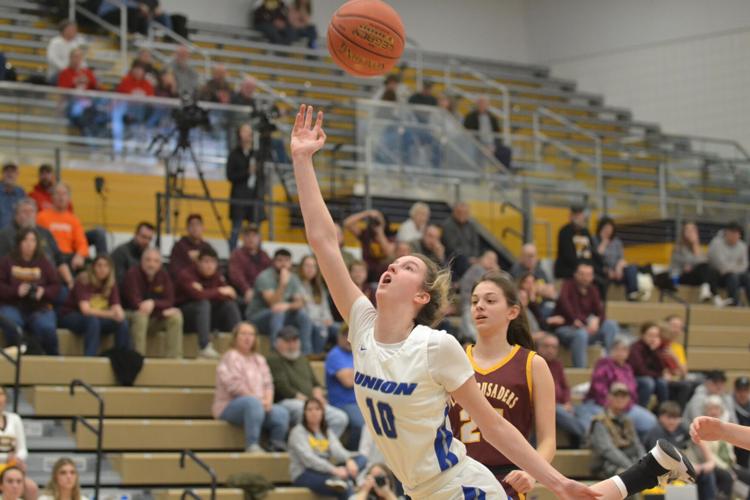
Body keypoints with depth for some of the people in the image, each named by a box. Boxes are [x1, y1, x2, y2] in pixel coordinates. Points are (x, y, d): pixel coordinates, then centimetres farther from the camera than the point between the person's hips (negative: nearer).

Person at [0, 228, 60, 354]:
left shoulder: (44, 263, 12)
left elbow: (56, 286, 8)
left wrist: (44, 292, -14)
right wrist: (16, 291, -19)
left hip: (39, 309, 1)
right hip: (13, 307, -1)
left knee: (47, 328, -32)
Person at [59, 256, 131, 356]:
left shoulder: (111, 284, -3)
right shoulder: (83, 281, -19)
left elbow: (116, 307, -12)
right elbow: (85, 310, -29)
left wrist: (118, 313, -38)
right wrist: (110, 314, -40)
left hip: (97, 317, 5)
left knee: (123, 322, -19)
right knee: (92, 321, -37)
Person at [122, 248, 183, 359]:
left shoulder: (164, 276, -2)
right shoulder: (132, 274, -18)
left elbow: (169, 302, -8)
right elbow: (134, 301, -24)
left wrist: (153, 303, -30)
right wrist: (162, 310, -24)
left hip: (156, 319, 5)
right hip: (133, 314, -5)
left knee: (176, 316, -19)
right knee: (140, 315, -37)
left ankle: (173, 358, -21)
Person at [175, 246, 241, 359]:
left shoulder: (216, 276, 2)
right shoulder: (186, 274, -17)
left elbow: (231, 296, -11)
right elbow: (197, 295, -35)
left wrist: (206, 293, -25)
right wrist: (219, 292, -20)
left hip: (207, 315, 6)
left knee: (230, 305, -14)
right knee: (203, 303, -33)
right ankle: (205, 348, -43)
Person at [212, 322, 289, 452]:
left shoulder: (259, 360, 21)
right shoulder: (231, 357, -2)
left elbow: (267, 384, 12)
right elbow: (234, 385, -13)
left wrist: (268, 401, -10)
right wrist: (258, 399, -15)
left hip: (260, 405, 6)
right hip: (229, 406, -6)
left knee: (281, 412, -22)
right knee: (252, 402, -39)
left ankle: (278, 446, -13)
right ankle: (252, 445, -38)